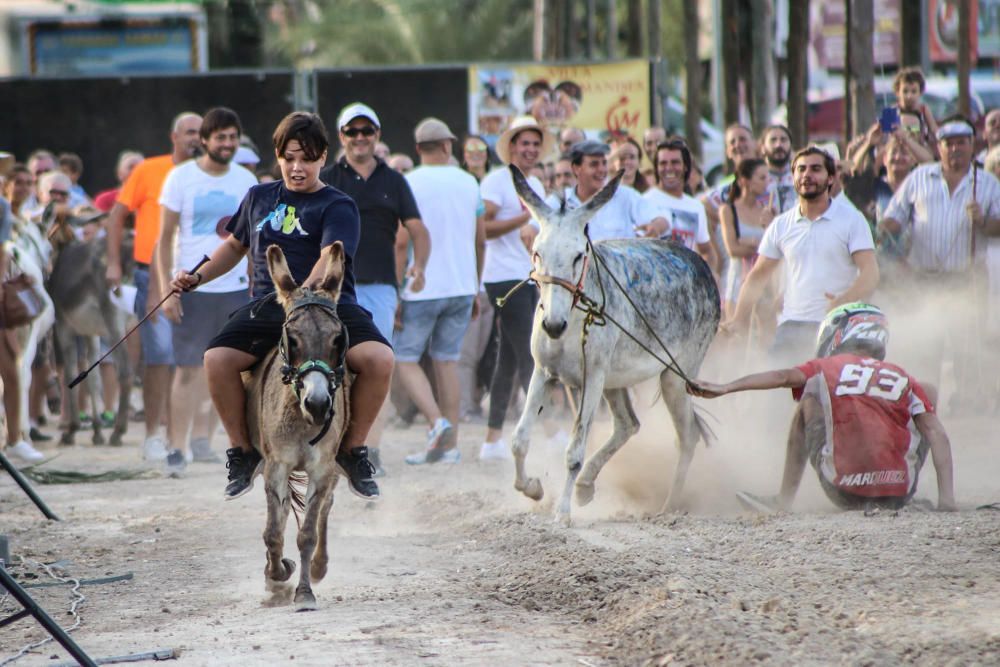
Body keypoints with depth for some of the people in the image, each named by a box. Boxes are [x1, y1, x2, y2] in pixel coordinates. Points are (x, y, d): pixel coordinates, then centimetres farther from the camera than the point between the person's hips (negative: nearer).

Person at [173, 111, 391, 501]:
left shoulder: (337, 206, 1)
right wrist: (197, 277, 19)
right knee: (217, 358, -27)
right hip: (267, 305, 3)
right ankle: (242, 453, -6)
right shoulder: (260, 198, 17)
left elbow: (331, 258, -16)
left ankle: (353, 450, -8)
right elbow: (236, 245, 33)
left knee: (378, 358, -31)